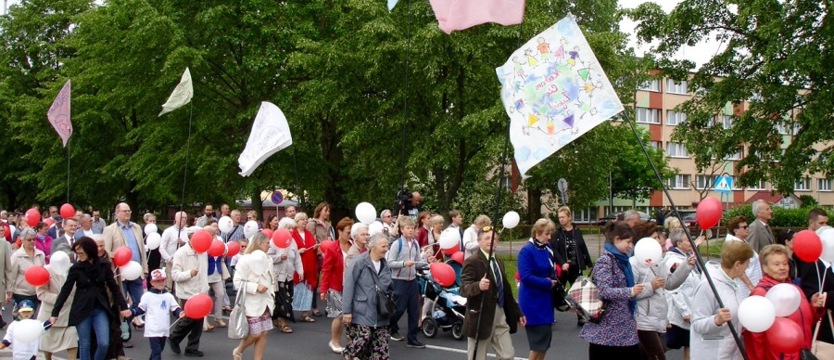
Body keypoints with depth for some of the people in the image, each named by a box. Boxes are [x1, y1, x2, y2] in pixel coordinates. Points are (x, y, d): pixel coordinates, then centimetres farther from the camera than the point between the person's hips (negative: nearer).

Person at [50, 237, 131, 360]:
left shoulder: (104, 266, -2)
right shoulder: (76, 268, -4)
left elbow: (114, 287, 2)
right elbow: (65, 290, -3)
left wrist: (123, 306, -5)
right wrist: (55, 312, -6)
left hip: (100, 310, 1)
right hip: (82, 311, -1)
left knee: (104, 343, -7)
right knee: (84, 345, 3)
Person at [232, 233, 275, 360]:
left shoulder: (265, 259, 9)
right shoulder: (246, 260, -13)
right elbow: (237, 282, -16)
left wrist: (271, 295, 8)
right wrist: (256, 287, -22)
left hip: (264, 302, 7)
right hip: (252, 303, -7)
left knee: (264, 333, 4)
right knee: (255, 334, -6)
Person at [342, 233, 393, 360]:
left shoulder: (384, 264, 10)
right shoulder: (359, 262, -11)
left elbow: (389, 287, 17)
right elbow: (348, 286, -13)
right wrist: (347, 310, -15)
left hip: (380, 314, 6)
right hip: (362, 312, -6)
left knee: (381, 345, 5)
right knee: (362, 339, -13)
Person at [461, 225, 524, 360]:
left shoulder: (499, 262, 15)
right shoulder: (472, 262, -11)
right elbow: (464, 288, -22)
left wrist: (517, 313, 20)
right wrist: (478, 286, -42)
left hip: (500, 317, 7)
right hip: (481, 318, -7)